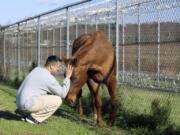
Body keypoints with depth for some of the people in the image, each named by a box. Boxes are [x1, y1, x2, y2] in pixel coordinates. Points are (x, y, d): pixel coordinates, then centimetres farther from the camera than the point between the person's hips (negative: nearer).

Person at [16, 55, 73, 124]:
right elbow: (62, 94, -4)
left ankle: (27, 115, 14)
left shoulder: (37, 69, 13)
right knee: (58, 100, -7)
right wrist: (67, 77, 3)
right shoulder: (48, 77, -13)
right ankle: (34, 118, -5)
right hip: (28, 105, -9)